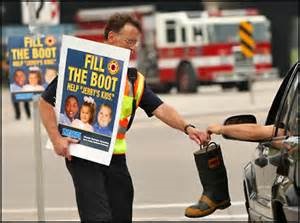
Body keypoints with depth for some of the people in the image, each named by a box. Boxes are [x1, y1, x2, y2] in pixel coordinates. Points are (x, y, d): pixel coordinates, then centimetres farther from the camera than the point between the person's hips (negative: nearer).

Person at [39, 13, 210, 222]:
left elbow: (161, 109, 2)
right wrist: (56, 139, -11)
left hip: (115, 157, 6)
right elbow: (46, 102, 0)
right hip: (82, 155, -6)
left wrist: (187, 128, -15)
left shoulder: (134, 79, 11)